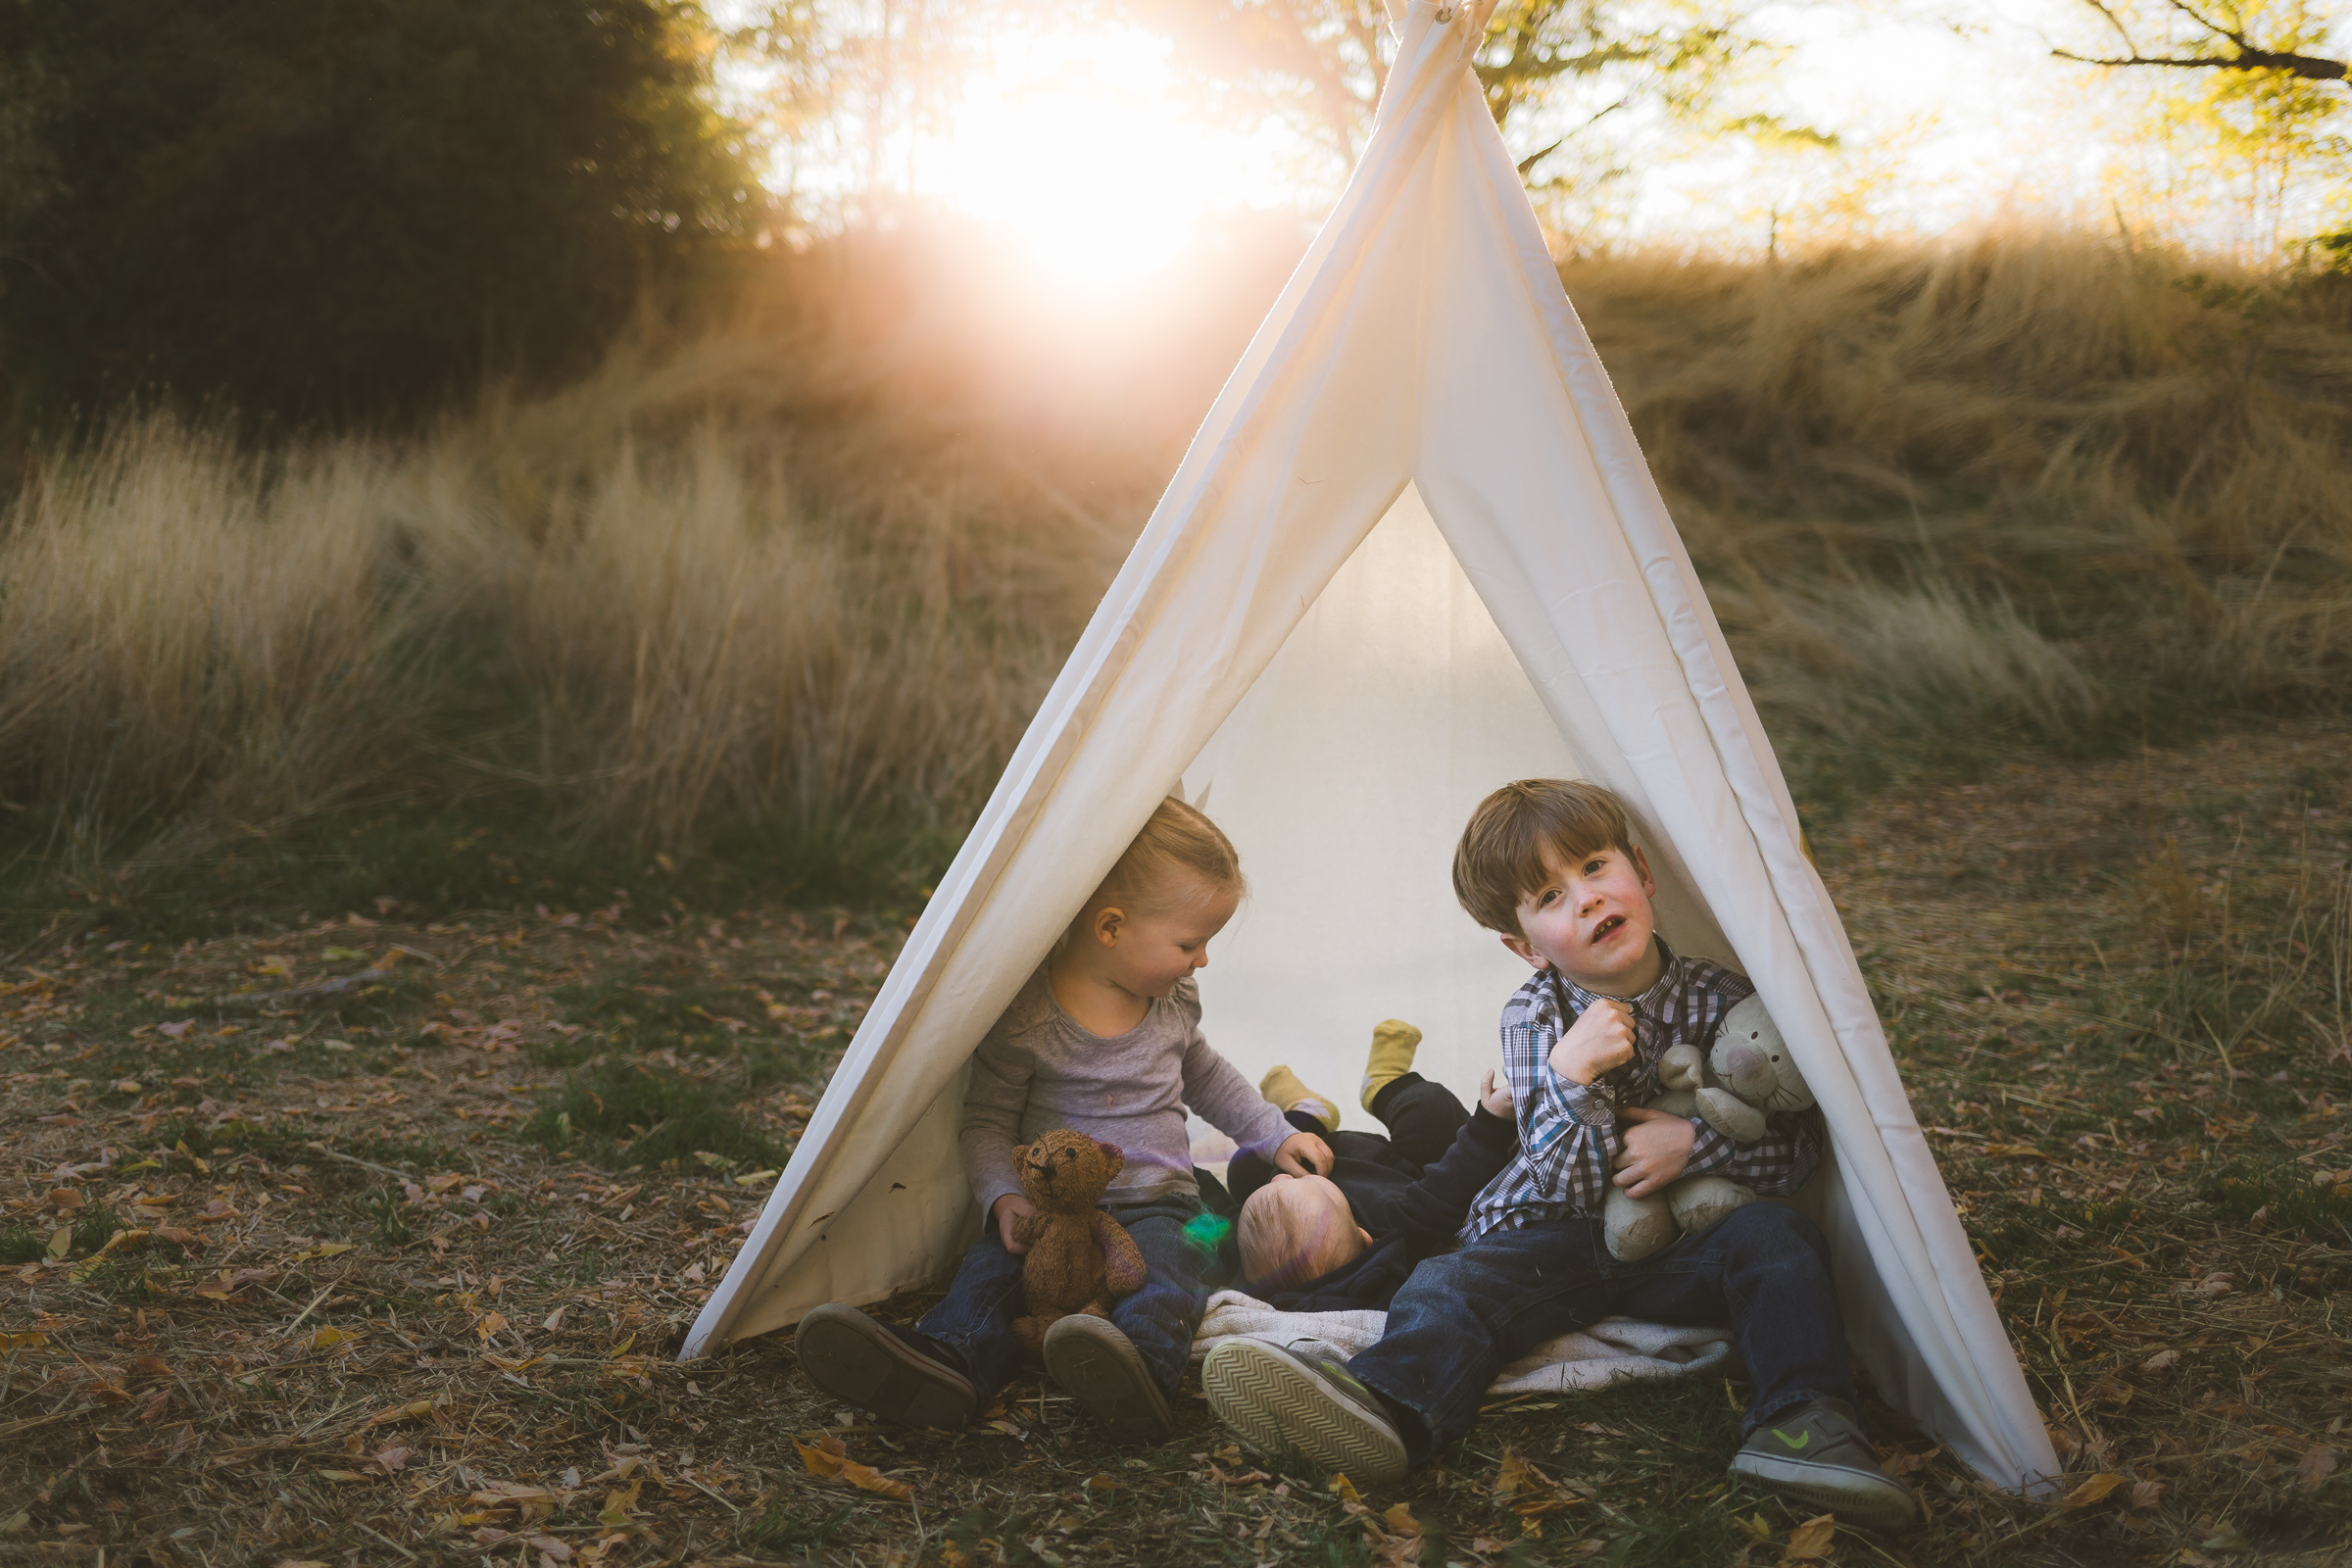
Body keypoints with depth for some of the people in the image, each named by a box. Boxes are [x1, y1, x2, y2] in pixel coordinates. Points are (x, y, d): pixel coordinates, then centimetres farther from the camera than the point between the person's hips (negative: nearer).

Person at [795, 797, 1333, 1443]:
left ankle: (1140, 1362, -62)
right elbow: (988, 1122, -2)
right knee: (994, 1259, -31)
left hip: (1158, 1204, 1)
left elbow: (1203, 1074, 29)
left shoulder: (1175, 1000, 9)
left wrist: (1275, 1135, 27)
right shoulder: (1025, 1017, -9)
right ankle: (949, 1356, -57)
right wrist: (1003, 1198, -19)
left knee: (1169, 1257, -33)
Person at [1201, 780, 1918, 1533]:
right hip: (1556, 1235, -1)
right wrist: (1570, 1074, -32)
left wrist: (1696, 1140, -18)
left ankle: (1803, 1425, -34)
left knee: (1775, 1234, -26)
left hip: (1680, 1246, 2)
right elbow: (1568, 1185, -15)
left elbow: (1798, 1146, 0)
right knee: (1455, 1286, -28)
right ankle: (1385, 1403, -58)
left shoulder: (1719, 1000, -4)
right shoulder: (1535, 1016, -8)